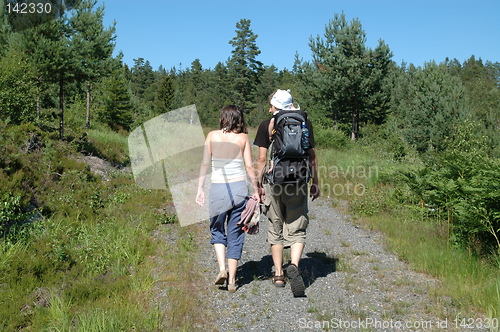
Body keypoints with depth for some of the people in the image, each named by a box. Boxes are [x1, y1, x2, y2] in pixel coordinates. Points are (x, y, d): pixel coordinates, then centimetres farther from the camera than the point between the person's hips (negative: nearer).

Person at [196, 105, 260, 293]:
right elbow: (249, 167, -1)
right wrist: (256, 191, 6)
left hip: (218, 188, -1)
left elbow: (205, 164, 0)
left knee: (217, 231, 19)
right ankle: (232, 280, 12)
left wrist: (200, 189, 4)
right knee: (235, 234, 9)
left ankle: (222, 269, 2)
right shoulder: (243, 138, 2)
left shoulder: (212, 136, 2)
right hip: (239, 187, 1)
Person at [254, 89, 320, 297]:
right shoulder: (305, 124, 6)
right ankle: (294, 266, -18)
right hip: (298, 182, 1)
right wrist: (315, 183, 13)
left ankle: (278, 275, 18)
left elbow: (262, 158, -2)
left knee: (276, 230, 13)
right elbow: (312, 156, 6)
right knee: (297, 230, 6)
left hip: (274, 181, -1)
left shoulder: (266, 126, 1)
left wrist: (259, 185, 5)